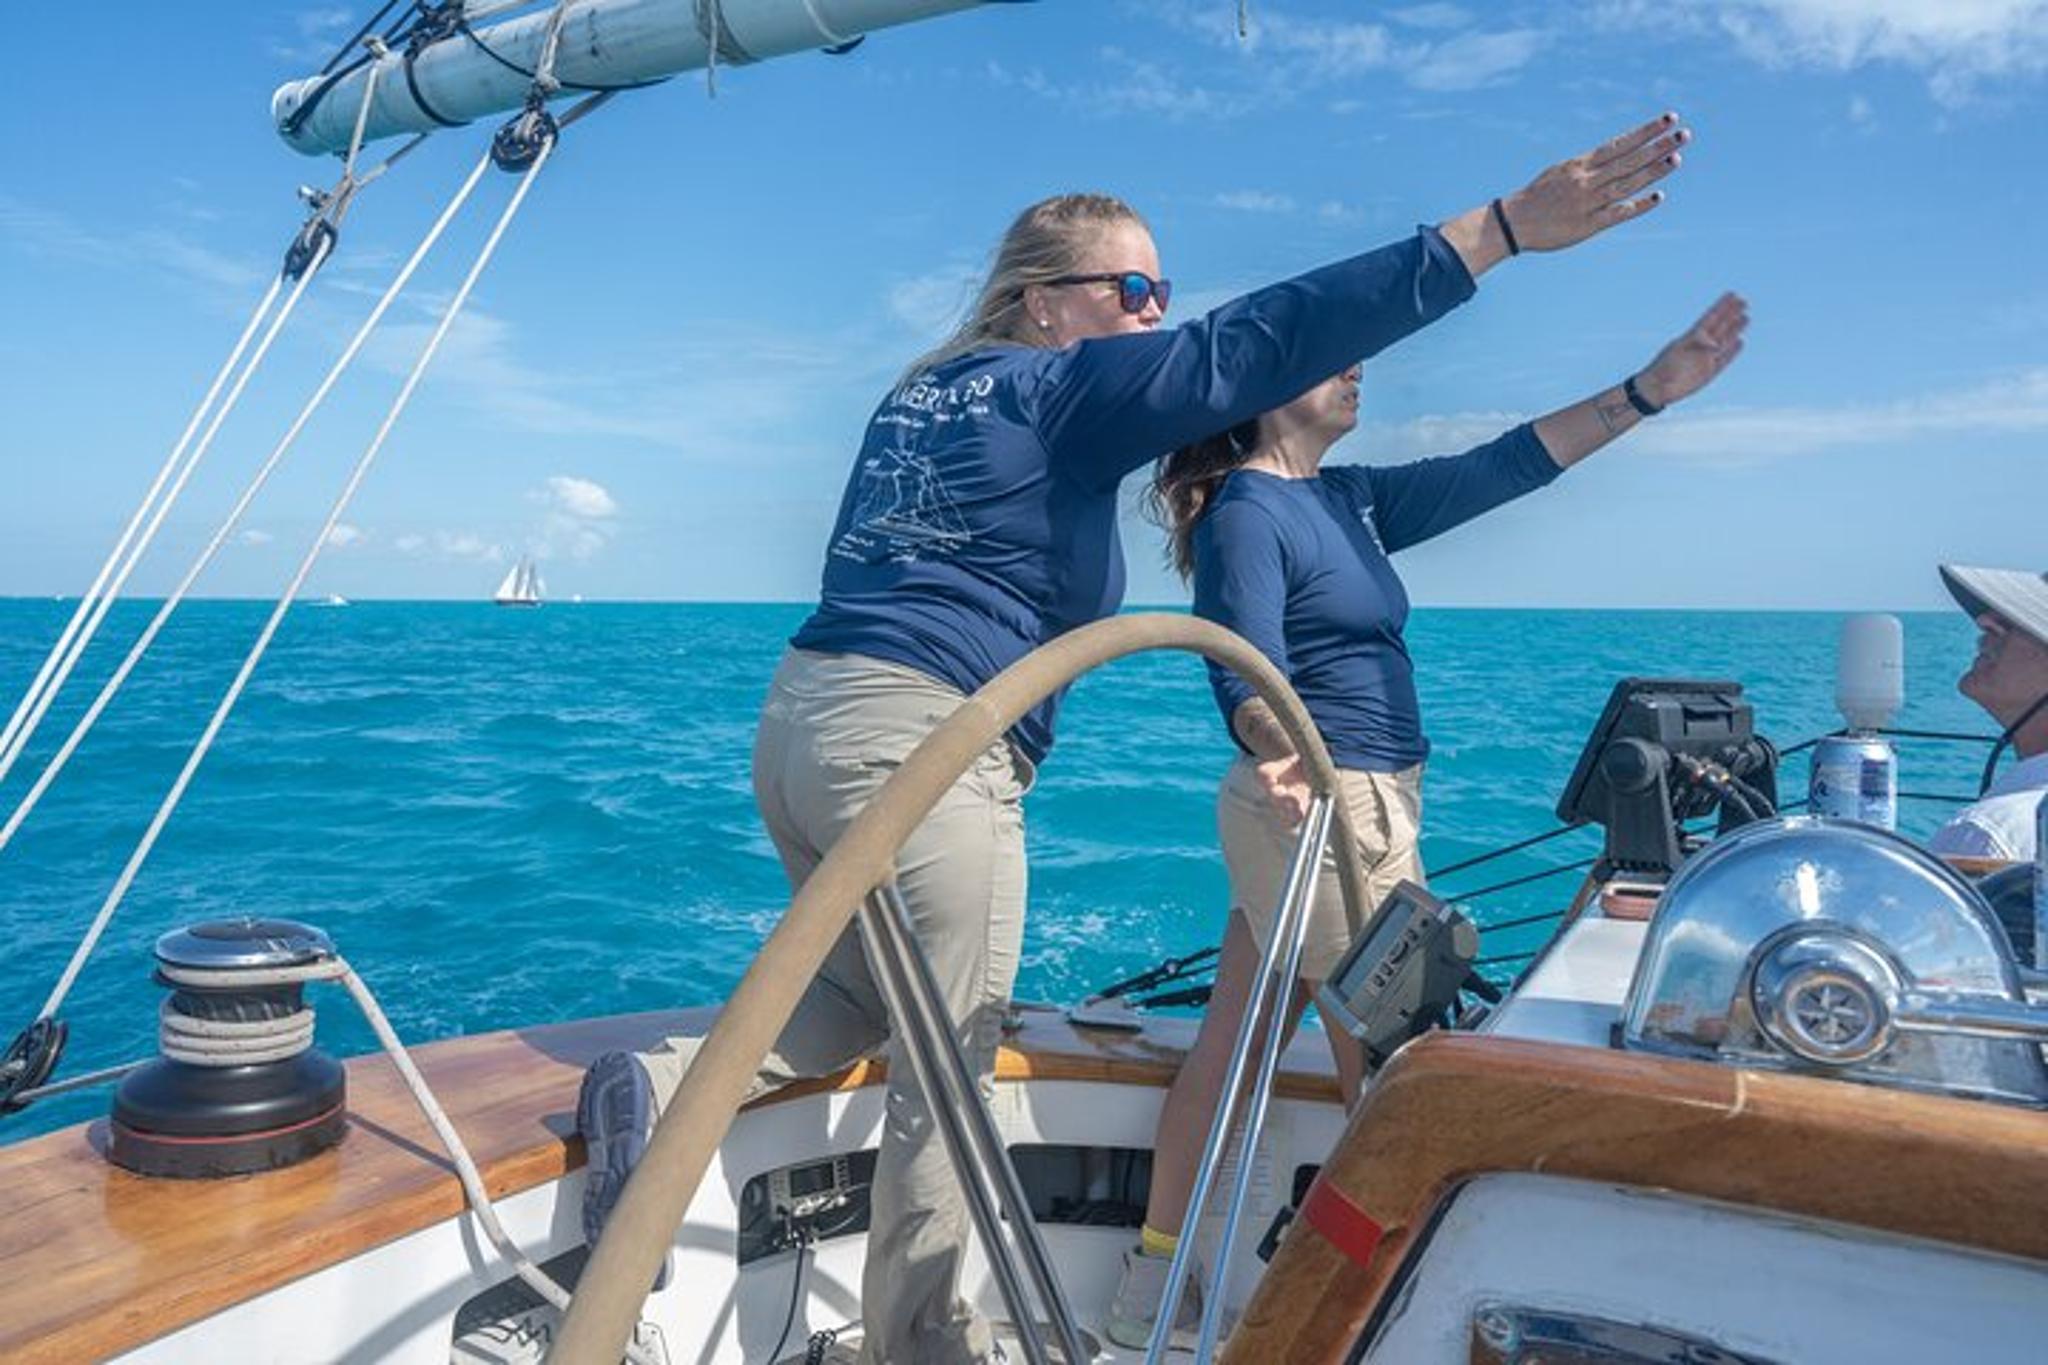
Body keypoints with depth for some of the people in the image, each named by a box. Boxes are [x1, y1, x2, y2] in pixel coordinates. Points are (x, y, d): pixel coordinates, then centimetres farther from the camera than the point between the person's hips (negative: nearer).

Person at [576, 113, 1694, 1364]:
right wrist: (1507, 228, -15)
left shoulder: (922, 391, 20)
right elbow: (1259, 344, -13)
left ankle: (663, 1083, 10)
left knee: (867, 1004, 25)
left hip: (802, 713, 8)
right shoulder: (1063, 386, -3)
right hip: (917, 748, -8)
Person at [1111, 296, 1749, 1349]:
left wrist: (1654, 387, 7)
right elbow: (1247, 679, -23)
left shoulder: (1352, 500, 12)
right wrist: (1281, 753, -44)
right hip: (1324, 810, -9)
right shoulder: (1247, 511, -13)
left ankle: (1155, 1283, 23)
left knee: (1231, 1044, 12)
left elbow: (1502, 468, 11)